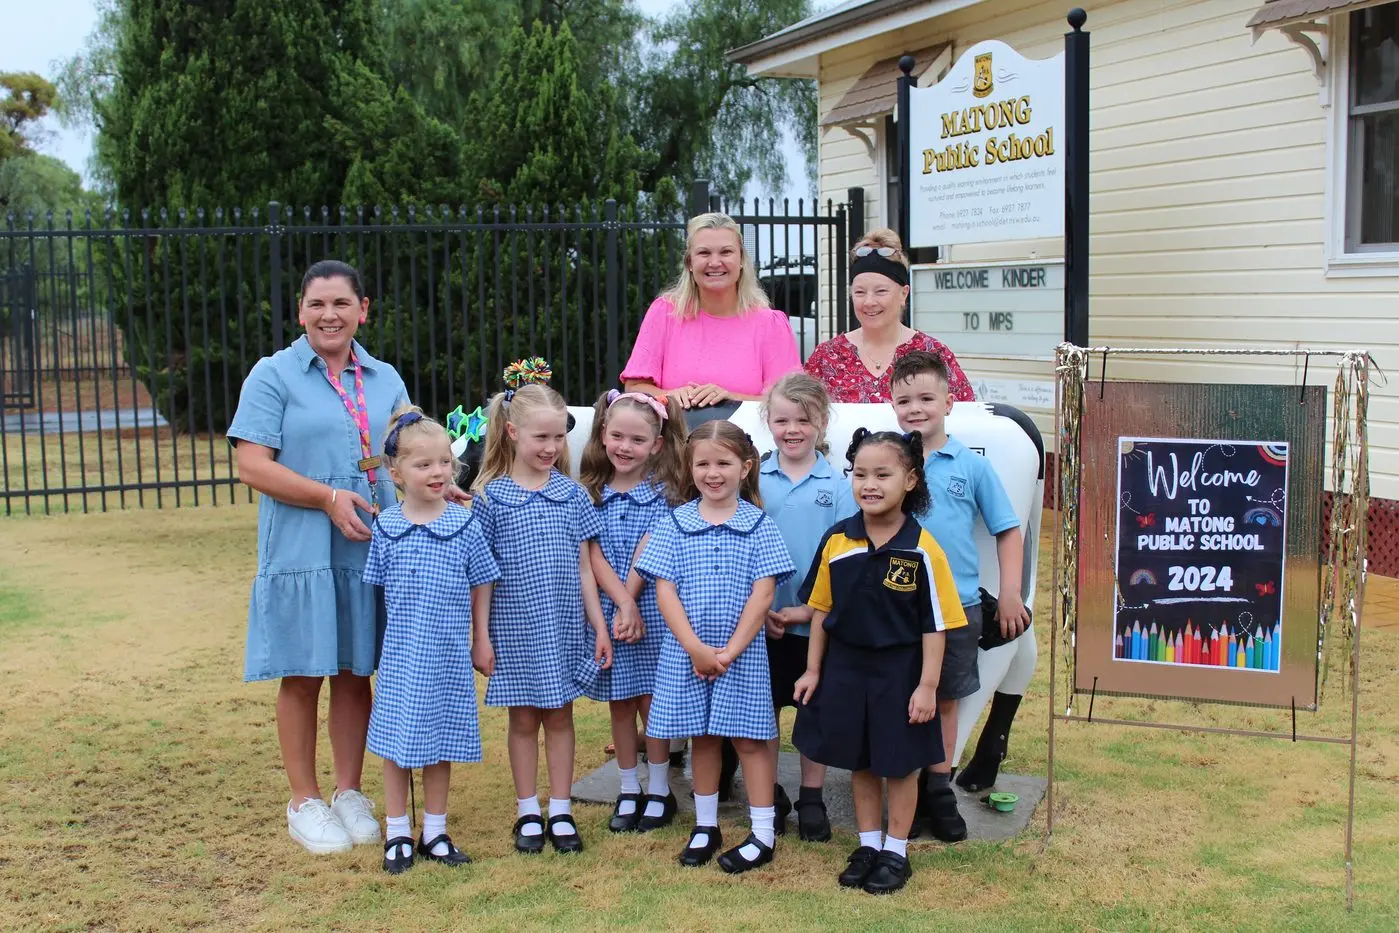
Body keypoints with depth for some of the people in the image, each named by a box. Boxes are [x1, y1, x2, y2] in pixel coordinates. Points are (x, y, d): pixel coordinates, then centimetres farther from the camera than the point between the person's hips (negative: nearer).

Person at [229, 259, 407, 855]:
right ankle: (304, 802, 18)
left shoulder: (384, 380, 12)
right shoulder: (275, 375, -2)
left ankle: (349, 793, 24)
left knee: (354, 673, 10)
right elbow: (252, 464, -10)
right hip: (301, 552, -4)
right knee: (302, 676, 5)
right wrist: (328, 497, -17)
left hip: (370, 549, 4)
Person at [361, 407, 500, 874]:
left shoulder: (465, 524, -4)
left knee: (442, 742, 10)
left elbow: (480, 586, 3)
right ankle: (398, 834, 21)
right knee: (396, 742, 6)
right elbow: (378, 586, 6)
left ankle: (434, 832, 25)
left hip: (449, 654, 0)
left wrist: (482, 639, 5)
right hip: (401, 654, 0)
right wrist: (383, 639, 4)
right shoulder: (386, 527, -3)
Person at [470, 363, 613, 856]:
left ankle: (561, 812, 20)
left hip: (563, 625, 2)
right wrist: (480, 636, -6)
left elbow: (583, 567, 5)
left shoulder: (571, 493, 1)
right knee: (524, 718, 9)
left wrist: (599, 627, 3)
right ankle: (528, 813, 21)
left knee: (560, 715, 10)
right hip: (515, 626, -2)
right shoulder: (489, 496, -6)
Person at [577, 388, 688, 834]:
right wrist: (623, 603, -15)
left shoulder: (663, 492, -4)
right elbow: (594, 556, -5)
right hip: (606, 609, 3)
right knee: (619, 704, 12)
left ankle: (659, 792, 17)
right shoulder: (592, 492, 3)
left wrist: (630, 604, -16)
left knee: (650, 700, 4)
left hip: (651, 610, -3)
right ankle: (629, 792, 23)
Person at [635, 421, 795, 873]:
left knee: (750, 738, 4)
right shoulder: (675, 524, 0)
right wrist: (696, 648, -13)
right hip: (686, 651, 2)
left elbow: (762, 593, -6)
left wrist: (730, 650, -13)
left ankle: (763, 835, 12)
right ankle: (705, 827, 26)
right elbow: (665, 590, -4)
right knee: (702, 737, 13)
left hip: (742, 653, -2)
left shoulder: (758, 525, -2)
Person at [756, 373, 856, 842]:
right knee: (764, 710, 9)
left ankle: (812, 801, 23)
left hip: (818, 621, -1)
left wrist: (810, 609, -12)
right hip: (762, 619, 1)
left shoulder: (837, 486, -4)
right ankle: (769, 798, 24)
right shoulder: (754, 480, -1)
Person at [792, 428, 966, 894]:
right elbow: (821, 608, 4)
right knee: (859, 761, 16)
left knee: (899, 763, 10)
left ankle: (896, 851, 27)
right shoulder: (836, 540, -5)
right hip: (846, 667, 3)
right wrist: (813, 670, 6)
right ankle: (868, 844, 32)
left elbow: (934, 624, -10)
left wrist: (927, 685, -11)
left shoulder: (922, 549, -15)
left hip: (900, 670, -3)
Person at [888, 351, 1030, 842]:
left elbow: (1008, 531, 3)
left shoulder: (973, 466, -2)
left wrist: (1010, 594, -2)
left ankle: (939, 790, 25)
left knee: (945, 699, 12)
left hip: (957, 604, 0)